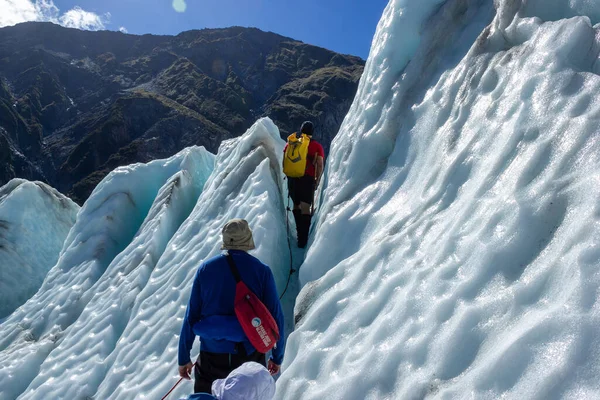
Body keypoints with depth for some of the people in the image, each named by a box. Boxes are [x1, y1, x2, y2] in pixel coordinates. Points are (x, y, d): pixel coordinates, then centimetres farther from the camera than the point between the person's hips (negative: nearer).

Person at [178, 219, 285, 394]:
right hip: (250, 355, -1)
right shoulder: (262, 270, -6)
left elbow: (191, 316, 0)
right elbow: (275, 316, -4)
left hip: (212, 356, 1)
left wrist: (184, 357, 8)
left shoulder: (205, 268, -1)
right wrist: (277, 356, 7)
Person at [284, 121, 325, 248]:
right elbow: (320, 165, -5)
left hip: (292, 179, 3)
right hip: (308, 179, -3)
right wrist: (317, 180, 6)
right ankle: (303, 239, -6)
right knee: (305, 209, -2)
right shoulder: (317, 146, 1)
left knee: (296, 205, 20)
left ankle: (299, 232, 27)